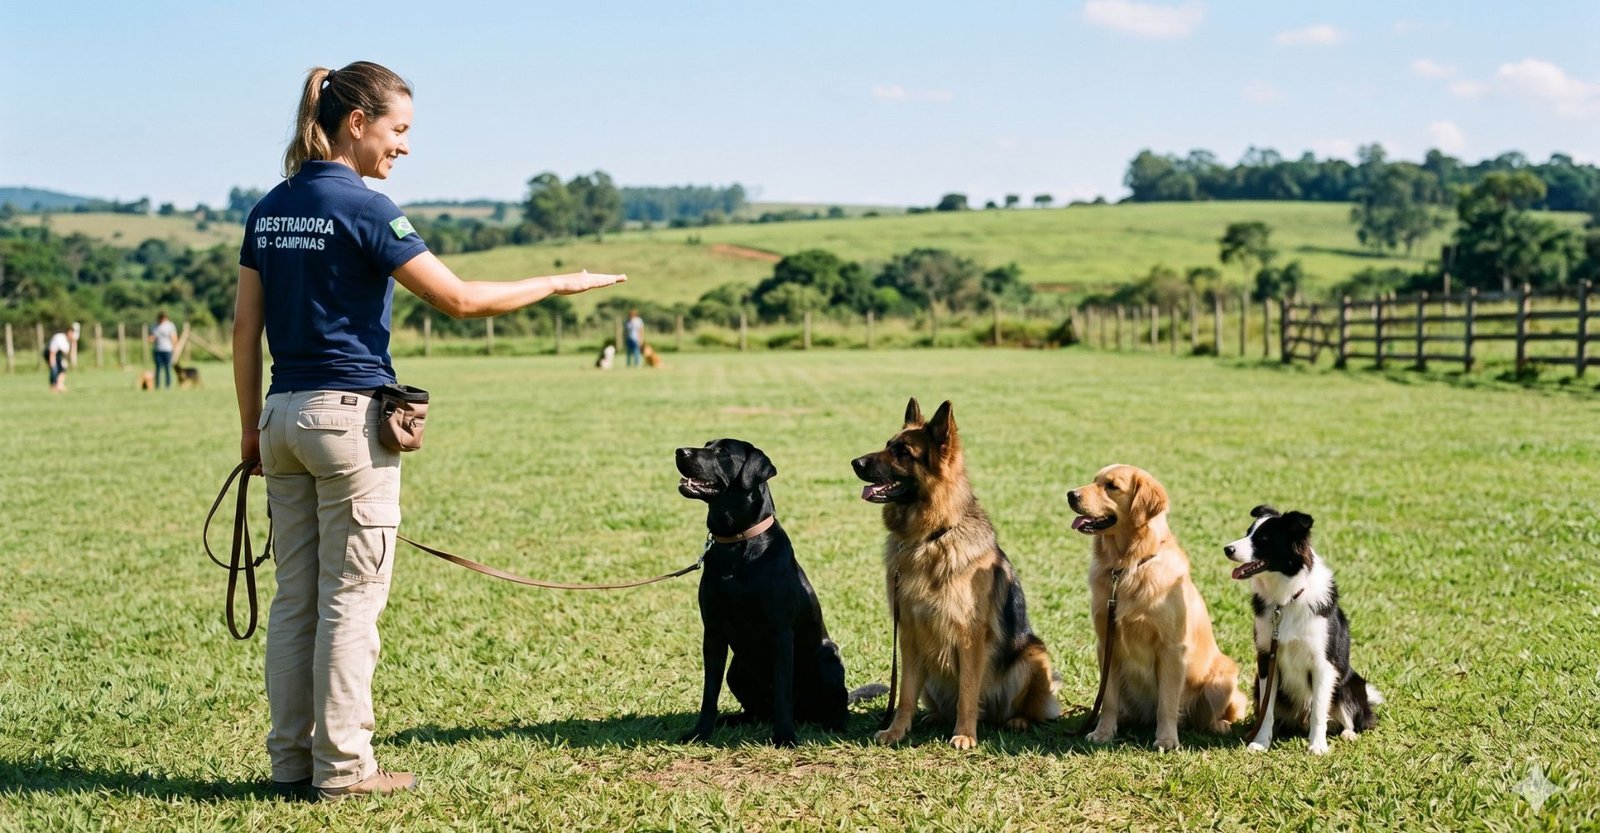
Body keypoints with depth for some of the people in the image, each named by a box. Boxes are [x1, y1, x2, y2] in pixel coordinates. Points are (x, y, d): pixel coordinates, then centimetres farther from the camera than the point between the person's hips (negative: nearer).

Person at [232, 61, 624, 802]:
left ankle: (291, 759, 16)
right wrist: (556, 283, -4)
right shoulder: (362, 209, -12)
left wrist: (251, 426, 17)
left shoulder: (269, 210, 10)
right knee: (351, 597, 0)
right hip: (349, 414, -7)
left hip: (283, 416, 7)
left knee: (295, 596, 11)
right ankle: (342, 765, 4)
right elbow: (460, 300, -14)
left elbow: (245, 326, 11)